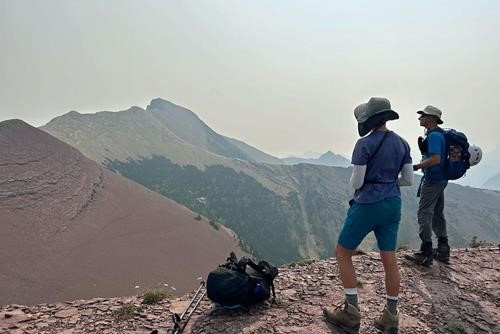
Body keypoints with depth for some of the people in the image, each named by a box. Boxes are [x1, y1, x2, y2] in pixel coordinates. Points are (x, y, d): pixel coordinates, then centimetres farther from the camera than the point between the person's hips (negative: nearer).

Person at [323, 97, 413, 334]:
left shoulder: (364, 144, -16)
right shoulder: (402, 143, 5)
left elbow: (356, 183, -15)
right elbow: (408, 180, 7)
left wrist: (355, 180, 8)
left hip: (367, 205, -7)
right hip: (392, 205, 7)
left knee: (342, 253, 8)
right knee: (389, 259, 12)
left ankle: (351, 314, 9)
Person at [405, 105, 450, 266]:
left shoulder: (433, 135, -17)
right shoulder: (439, 133, 14)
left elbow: (435, 159, -26)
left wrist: (416, 167, -18)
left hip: (432, 180, -10)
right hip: (440, 179, 10)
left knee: (424, 214, -6)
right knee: (438, 214, 16)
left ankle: (426, 254, -2)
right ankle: (443, 251, 24)